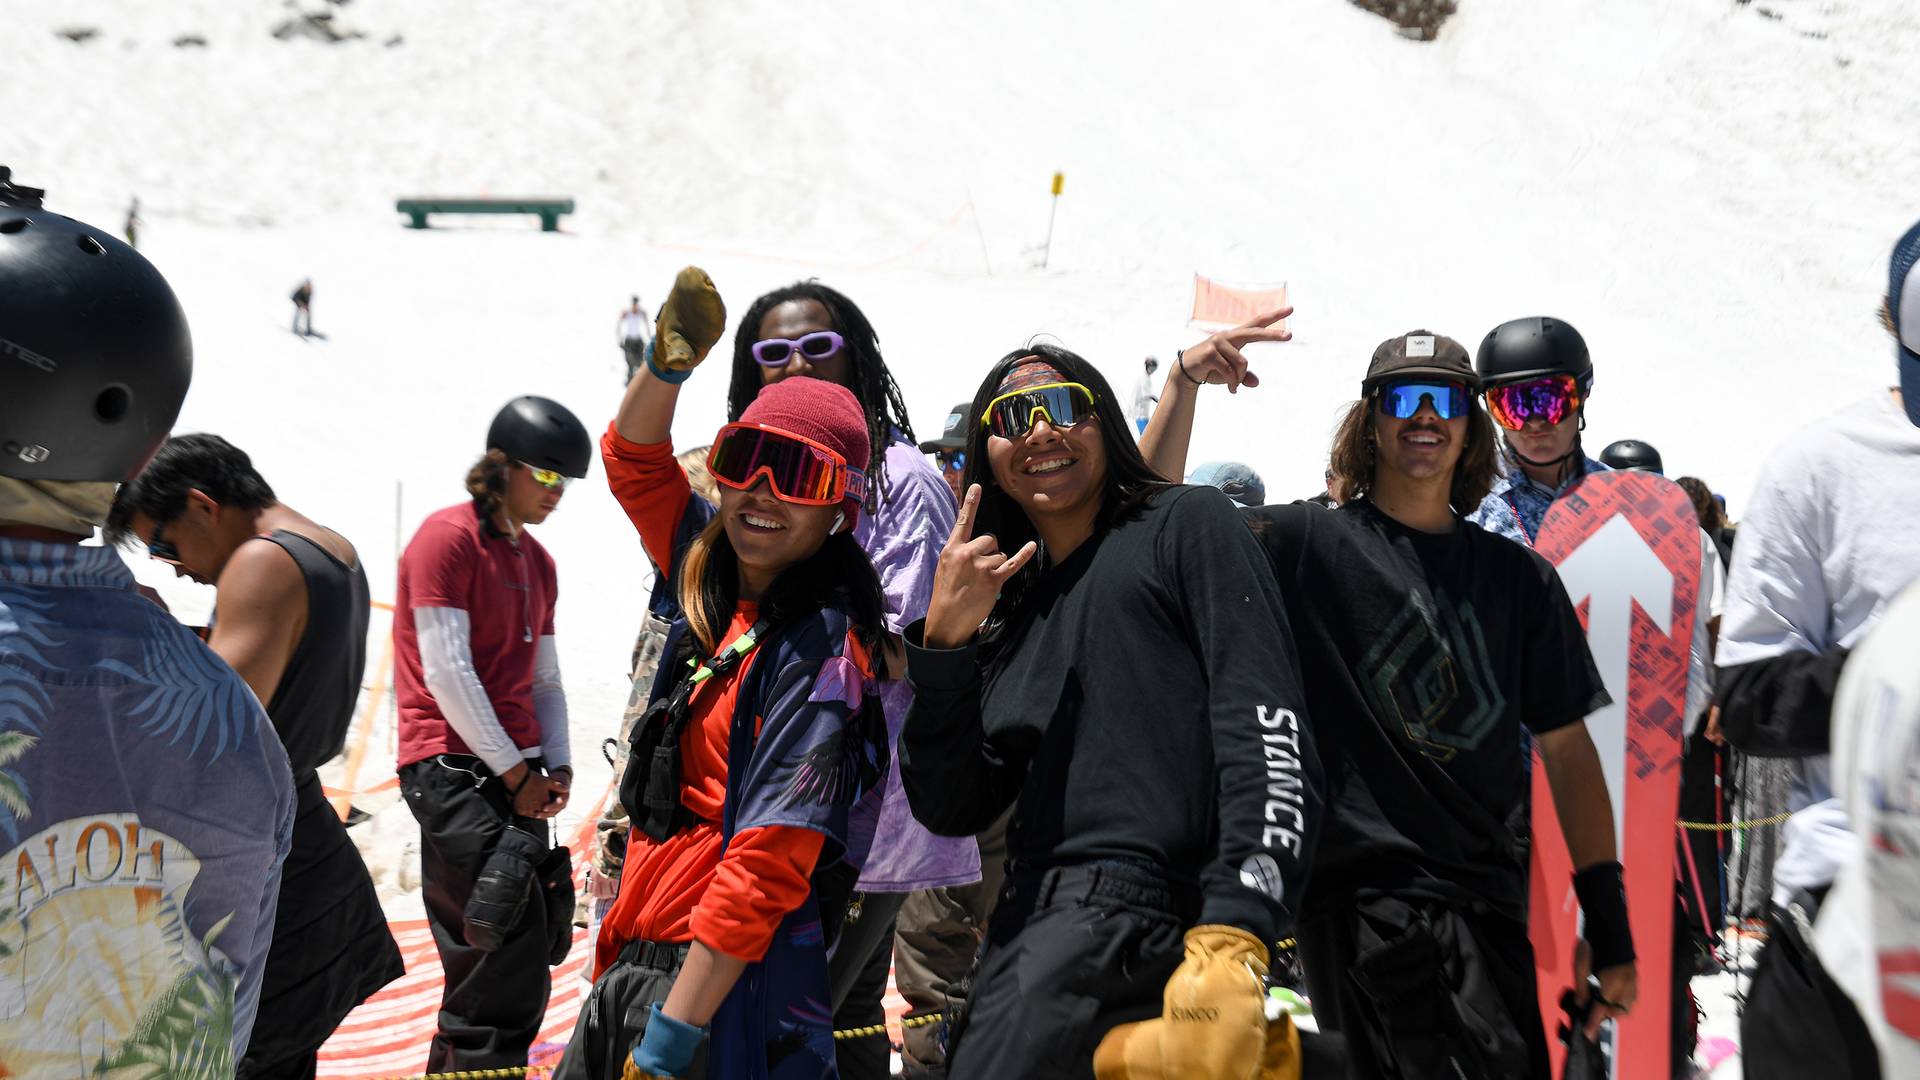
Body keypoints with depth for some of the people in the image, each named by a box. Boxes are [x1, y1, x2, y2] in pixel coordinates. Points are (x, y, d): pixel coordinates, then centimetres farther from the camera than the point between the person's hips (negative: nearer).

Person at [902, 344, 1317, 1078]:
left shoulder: (1185, 524, 6)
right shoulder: (1012, 607, 23)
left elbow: (1266, 728, -8)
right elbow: (951, 811, 12)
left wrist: (1234, 943, -20)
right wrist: (943, 644, -2)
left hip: (1132, 907, -7)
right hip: (1030, 921, 7)